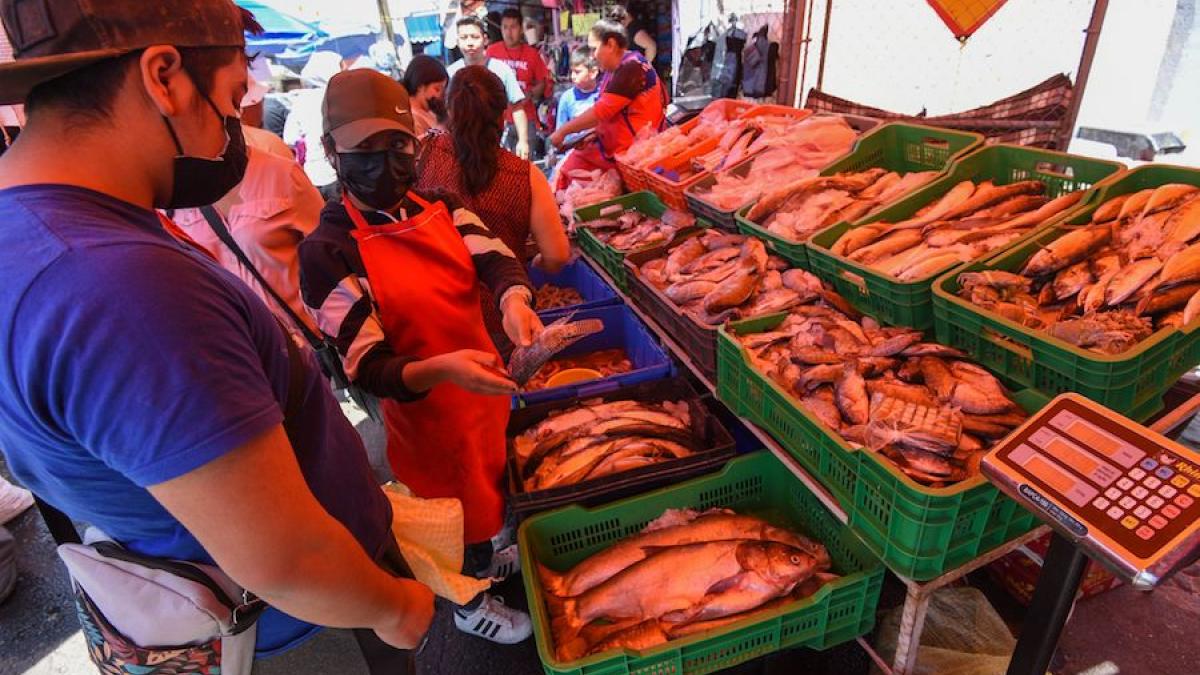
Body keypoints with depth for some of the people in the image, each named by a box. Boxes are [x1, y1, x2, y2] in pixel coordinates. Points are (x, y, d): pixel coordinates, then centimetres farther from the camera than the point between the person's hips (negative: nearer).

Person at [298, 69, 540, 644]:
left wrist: (514, 299, -37)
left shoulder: (440, 207, -3)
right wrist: (441, 369, -41)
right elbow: (369, 369, -23)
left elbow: (493, 258, -14)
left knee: (491, 481, 29)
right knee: (458, 504, 16)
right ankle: (470, 602, 47)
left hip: (486, 384, 6)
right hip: (425, 407, -6)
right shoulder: (328, 251, -21)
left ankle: (490, 556, 61)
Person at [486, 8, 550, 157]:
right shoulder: (491, 51, 2)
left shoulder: (532, 53, 4)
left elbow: (542, 83, 9)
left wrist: (530, 94, -9)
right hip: (497, 118, -1)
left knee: (524, 158, 4)